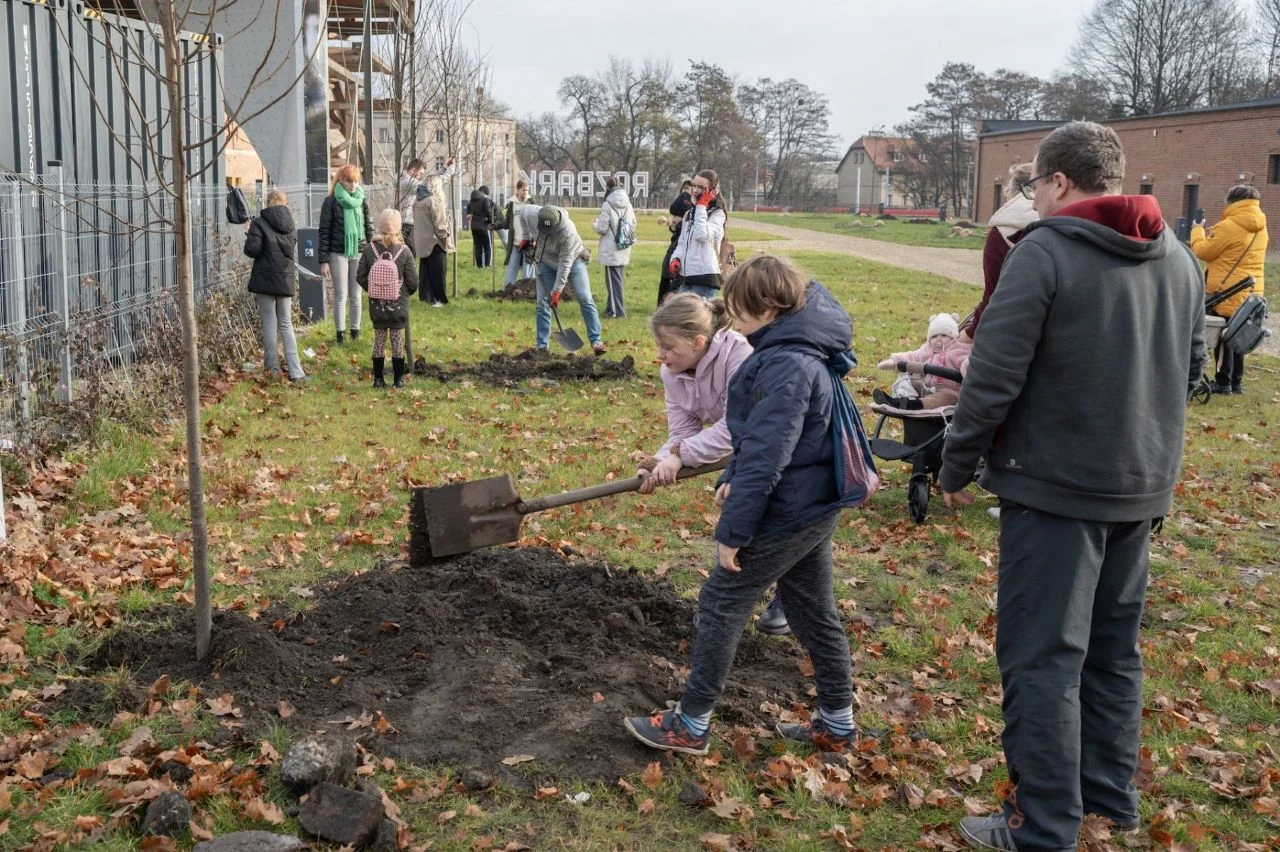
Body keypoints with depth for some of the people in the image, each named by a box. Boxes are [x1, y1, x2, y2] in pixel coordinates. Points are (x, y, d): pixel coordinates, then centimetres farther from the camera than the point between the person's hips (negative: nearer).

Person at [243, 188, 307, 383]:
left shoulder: (259, 223, -8)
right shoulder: (290, 225, 9)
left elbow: (252, 249, -14)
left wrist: (250, 235, 4)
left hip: (265, 280, -4)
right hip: (286, 280, 4)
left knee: (269, 324, 3)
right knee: (286, 325, 8)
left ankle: (273, 368, 7)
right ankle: (295, 372, 1)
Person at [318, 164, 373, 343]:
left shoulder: (363, 200, 5)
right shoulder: (331, 201, -4)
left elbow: (369, 228, 10)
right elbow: (324, 232, -4)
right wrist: (323, 260, -7)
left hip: (359, 253, 3)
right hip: (338, 254, -3)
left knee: (355, 295, 8)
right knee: (340, 295, 1)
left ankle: (355, 329, 17)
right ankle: (340, 332, 8)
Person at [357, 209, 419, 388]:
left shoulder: (369, 249, -8)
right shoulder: (404, 251, -13)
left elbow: (360, 277, -3)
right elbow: (413, 281, -10)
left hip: (376, 306, 2)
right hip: (399, 306, -2)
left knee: (379, 341, 12)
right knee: (398, 342, 8)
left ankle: (378, 378, 16)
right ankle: (398, 379, 13)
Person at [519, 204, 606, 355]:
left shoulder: (568, 232, -37)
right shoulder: (531, 214, -25)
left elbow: (565, 264, -33)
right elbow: (523, 210, 2)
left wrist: (557, 291, -30)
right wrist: (525, 238, 2)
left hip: (573, 259, -3)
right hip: (546, 262, 4)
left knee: (585, 300, -12)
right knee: (542, 305, -2)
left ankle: (596, 341, -7)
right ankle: (541, 346, 3)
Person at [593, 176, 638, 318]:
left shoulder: (607, 205, -15)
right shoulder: (628, 204, 4)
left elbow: (602, 228, -13)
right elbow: (633, 225, 9)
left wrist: (595, 224, 6)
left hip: (611, 250, -6)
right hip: (624, 249, 6)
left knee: (613, 280, 0)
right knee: (617, 278, 16)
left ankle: (616, 310, 1)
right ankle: (612, 306, 23)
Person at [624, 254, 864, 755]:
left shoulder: (786, 365, -25)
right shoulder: (802, 350, 7)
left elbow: (764, 459, -26)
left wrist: (733, 531, -21)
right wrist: (734, 480, 13)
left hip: (784, 515, -10)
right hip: (814, 508, 10)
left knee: (721, 605, 1)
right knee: (814, 612, 18)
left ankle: (690, 725, 12)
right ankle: (837, 723, 31)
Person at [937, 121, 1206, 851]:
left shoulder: (1044, 252, -15)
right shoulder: (1179, 257, 8)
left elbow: (994, 377, -17)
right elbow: (1190, 369, 17)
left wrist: (957, 467, -5)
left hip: (1056, 484, -7)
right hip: (1143, 486, 7)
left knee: (1043, 658, 1)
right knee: (1113, 648, 20)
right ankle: (1110, 793, 32)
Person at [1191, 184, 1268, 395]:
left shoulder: (1229, 226, -17)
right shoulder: (1260, 227, 10)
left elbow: (1204, 251, -10)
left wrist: (1198, 231, 6)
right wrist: (1213, 235, 12)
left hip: (1227, 292, -8)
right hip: (1250, 292, 8)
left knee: (1222, 337, 0)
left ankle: (1223, 382, 2)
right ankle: (1237, 381, 19)